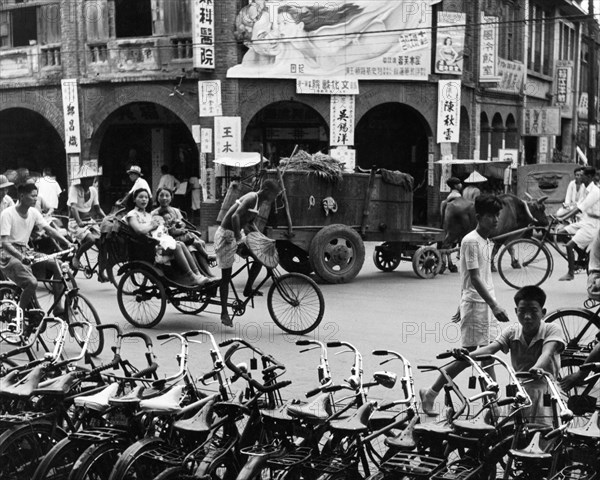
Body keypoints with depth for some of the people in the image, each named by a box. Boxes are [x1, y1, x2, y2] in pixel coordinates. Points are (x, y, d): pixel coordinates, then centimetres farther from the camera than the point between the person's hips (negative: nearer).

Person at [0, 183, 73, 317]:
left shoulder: (33, 213, 5)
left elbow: (50, 230, 2)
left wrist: (67, 243, -14)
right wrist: (21, 257, -38)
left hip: (26, 252, 7)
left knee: (56, 265, -14)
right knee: (31, 282, -29)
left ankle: (59, 308, -8)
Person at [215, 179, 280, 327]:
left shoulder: (257, 201, 9)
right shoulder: (251, 198, -20)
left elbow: (250, 222, 21)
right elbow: (235, 216, -33)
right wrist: (238, 238, -32)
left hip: (236, 234, 9)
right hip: (226, 235, -9)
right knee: (226, 275, -3)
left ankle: (248, 289, 11)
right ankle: (224, 313, 6)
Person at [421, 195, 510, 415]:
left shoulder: (487, 241, 13)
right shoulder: (471, 241, -15)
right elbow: (475, 278, -21)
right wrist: (495, 306, -27)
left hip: (487, 303, 8)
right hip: (475, 302, -8)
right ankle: (430, 394, 6)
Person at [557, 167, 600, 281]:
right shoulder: (588, 190, 13)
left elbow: (580, 208, -25)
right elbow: (578, 207, 15)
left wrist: (563, 219, -30)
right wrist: (560, 216, 9)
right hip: (584, 222, 9)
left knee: (570, 245, -18)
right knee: (560, 232, 1)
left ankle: (571, 273, -4)